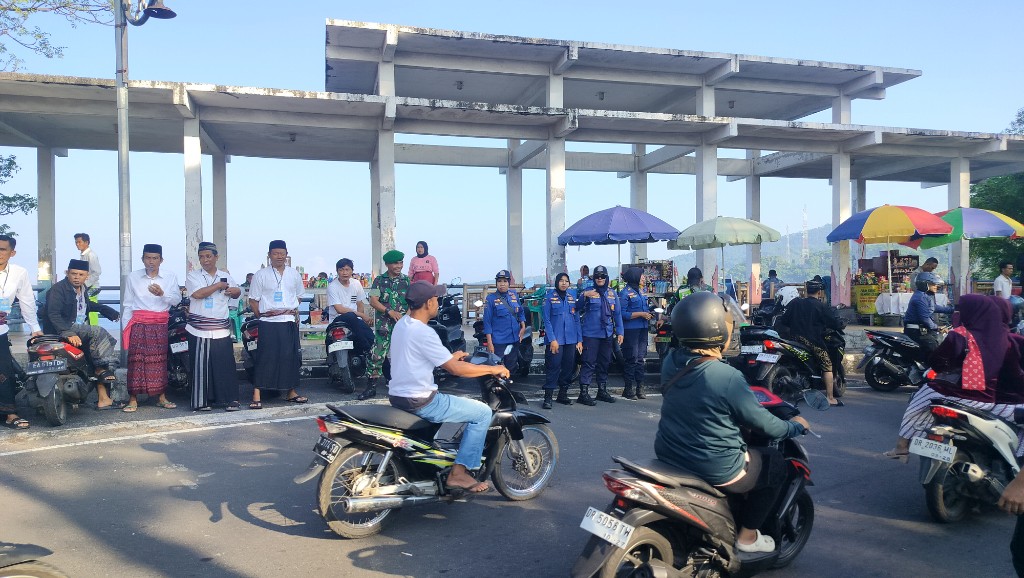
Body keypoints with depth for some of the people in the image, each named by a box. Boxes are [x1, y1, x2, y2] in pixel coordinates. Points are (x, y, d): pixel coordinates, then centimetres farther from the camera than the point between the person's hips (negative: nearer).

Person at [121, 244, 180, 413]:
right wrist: (126, 327, 5)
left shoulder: (170, 277, 7)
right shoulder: (132, 277, 6)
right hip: (139, 324, -1)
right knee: (136, 359, -4)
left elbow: (177, 300, 0)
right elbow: (128, 304, 8)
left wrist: (162, 294, -18)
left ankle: (161, 397, 10)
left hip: (161, 325, 1)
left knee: (160, 360, 4)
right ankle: (133, 399, -1)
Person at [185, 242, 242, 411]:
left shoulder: (226, 276, 13)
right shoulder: (193, 277, 3)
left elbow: (237, 291, 26)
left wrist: (233, 291, 2)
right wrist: (219, 285, -6)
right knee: (201, 365, 1)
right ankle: (202, 400, 9)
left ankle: (230, 399, 4)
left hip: (221, 330, 2)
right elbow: (198, 293, -15)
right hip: (199, 330, -2)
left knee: (225, 365, -1)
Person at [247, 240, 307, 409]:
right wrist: (260, 315, -5)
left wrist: (295, 312, 10)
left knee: (291, 357, 8)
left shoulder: (294, 274, 11)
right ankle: (256, 395, -6)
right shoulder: (261, 275, 1)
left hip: (289, 321, 4)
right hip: (268, 322, -4)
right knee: (265, 357, -8)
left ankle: (291, 392, 20)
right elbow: (253, 300, 2)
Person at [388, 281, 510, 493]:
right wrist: (493, 369, -10)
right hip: (420, 402, -10)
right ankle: (458, 473, -2)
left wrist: (451, 356, 24)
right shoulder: (423, 333, -21)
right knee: (483, 412, -4)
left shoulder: (401, 324, 7)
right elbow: (455, 369, -21)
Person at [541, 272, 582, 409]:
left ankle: (563, 395, 20)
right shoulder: (550, 297, -2)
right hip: (555, 339, -5)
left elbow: (577, 319, 12)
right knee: (553, 367, -9)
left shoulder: (572, 297, 11)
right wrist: (552, 340, -14)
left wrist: (579, 340, 6)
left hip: (571, 340, 5)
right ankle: (548, 397, -5)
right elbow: (547, 320, -6)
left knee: (569, 367, 8)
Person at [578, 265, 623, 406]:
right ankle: (584, 392, -6)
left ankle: (602, 390, 27)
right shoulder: (588, 292, -3)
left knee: (604, 363, 14)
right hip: (591, 334, -5)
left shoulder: (612, 293, 11)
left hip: (607, 334, 5)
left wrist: (619, 332, 10)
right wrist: (584, 296, -33)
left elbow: (617, 313, 14)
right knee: (589, 363, -9)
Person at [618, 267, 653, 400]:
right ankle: (628, 388, 5)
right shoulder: (625, 293, -10)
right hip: (630, 329, -8)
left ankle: (640, 387, 16)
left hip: (642, 328, 8)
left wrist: (649, 314, 2)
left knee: (641, 359, 9)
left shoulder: (641, 291, 15)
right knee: (631, 359, -4)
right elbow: (622, 314, -16)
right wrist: (641, 314, -17)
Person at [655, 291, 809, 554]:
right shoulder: (728, 378, -26)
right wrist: (795, 426, 8)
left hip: (668, 454, 7)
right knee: (776, 463, 18)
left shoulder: (670, 362, -5)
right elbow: (762, 422, -13)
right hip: (715, 470, -7)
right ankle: (747, 535, 26)